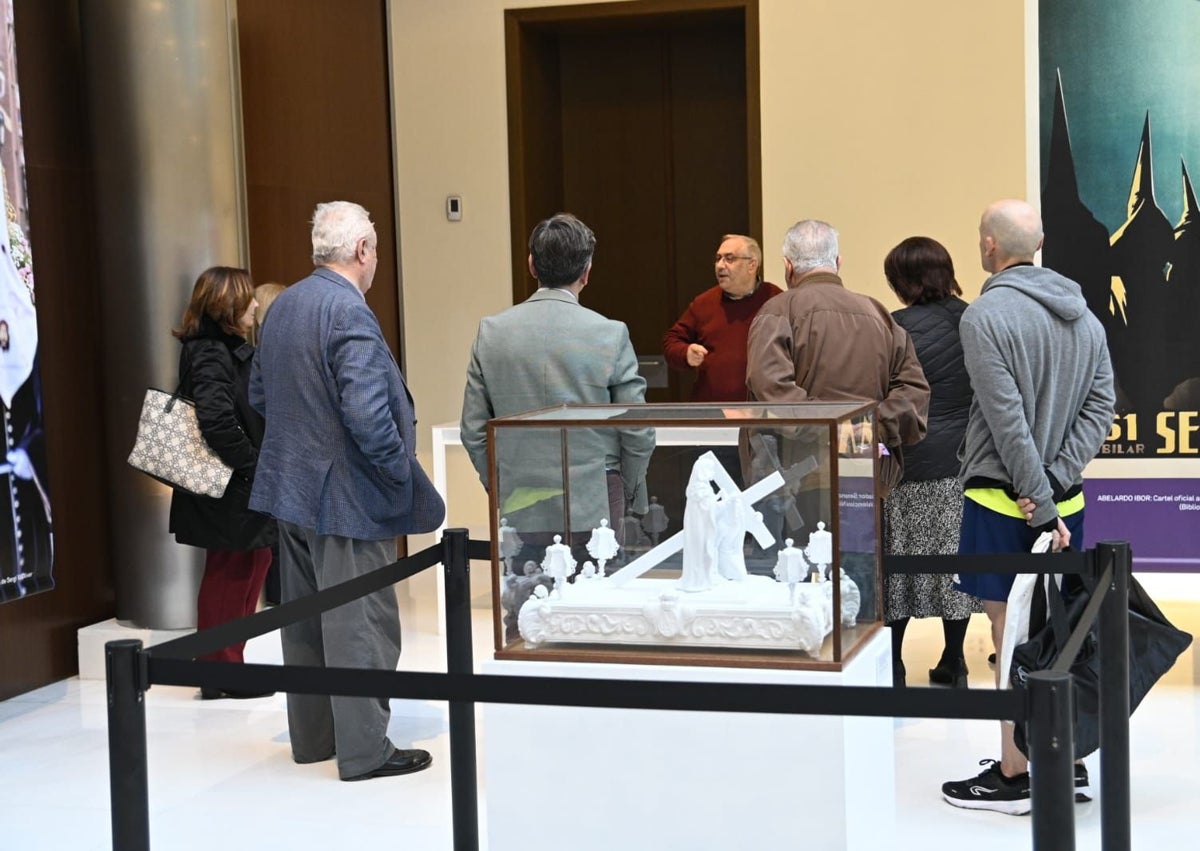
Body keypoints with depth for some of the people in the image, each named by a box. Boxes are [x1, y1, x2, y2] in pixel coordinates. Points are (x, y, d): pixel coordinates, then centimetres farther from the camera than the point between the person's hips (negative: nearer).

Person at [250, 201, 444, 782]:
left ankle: (312, 737, 29)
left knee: (304, 618, 17)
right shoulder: (350, 313, -20)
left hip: (291, 488, 9)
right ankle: (364, 750, 7)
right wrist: (403, 474, -14)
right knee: (361, 624, 0)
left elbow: (259, 395, 15)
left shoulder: (283, 306, 7)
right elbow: (368, 416, -26)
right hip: (346, 494, -9)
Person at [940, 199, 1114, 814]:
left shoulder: (986, 315, -13)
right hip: (1068, 499, 7)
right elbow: (1101, 405, 3)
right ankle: (1069, 766, 22)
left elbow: (1008, 421, -18)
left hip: (1003, 501, -7)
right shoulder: (1083, 313, 9)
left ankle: (1014, 777, 7)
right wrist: (1054, 485, -4)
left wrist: (1041, 503, -14)